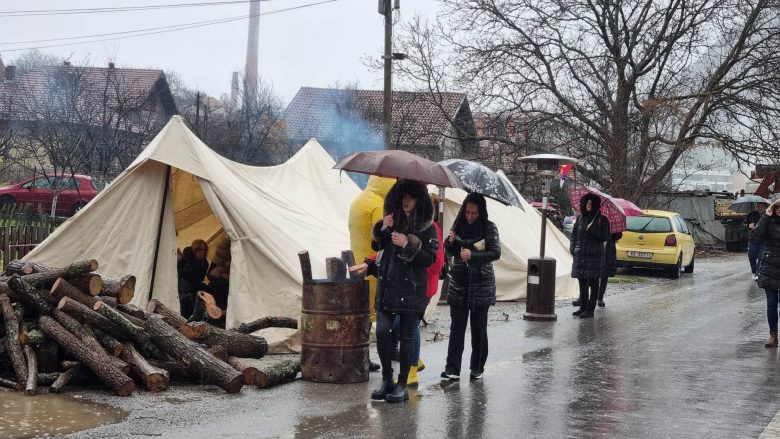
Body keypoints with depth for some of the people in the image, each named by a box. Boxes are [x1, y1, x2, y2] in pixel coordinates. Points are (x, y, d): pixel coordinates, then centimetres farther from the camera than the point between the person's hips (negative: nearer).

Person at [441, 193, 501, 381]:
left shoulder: (489, 228, -5)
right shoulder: (459, 224, 4)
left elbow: (495, 252, -11)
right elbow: (450, 252, 12)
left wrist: (472, 255, -22)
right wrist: (450, 242, -10)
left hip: (481, 284, -2)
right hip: (459, 283, 2)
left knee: (479, 328, 5)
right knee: (457, 327, -2)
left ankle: (477, 368, 16)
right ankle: (452, 369, -3)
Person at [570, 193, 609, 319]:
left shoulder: (602, 219, -1)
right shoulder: (580, 217, 11)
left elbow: (604, 237, -7)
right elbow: (574, 234, 14)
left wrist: (592, 231, -21)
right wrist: (572, 247, 1)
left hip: (594, 255, -5)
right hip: (580, 254, 5)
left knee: (593, 283, -3)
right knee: (582, 282, 11)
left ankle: (590, 310, -2)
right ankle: (583, 307, 20)